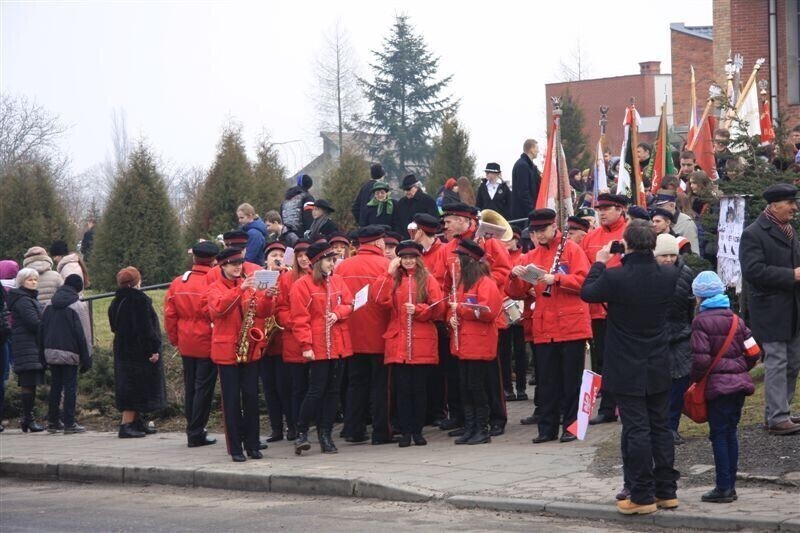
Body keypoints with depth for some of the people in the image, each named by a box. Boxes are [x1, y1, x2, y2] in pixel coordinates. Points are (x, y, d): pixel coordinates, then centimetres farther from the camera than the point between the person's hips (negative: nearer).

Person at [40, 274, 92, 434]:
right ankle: (69, 423, -3)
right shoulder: (78, 306, -8)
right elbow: (83, 334, -9)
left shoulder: (49, 307, 9)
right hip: (70, 353, -5)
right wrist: (86, 359, -5)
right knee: (70, 387, -1)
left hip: (51, 353, 5)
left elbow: (41, 330, 10)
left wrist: (44, 353, 14)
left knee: (55, 386, 14)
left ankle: (53, 421, 16)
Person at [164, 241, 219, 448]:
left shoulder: (177, 283, 2)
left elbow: (169, 314, 5)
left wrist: (175, 339, 16)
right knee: (204, 388, 1)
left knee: (190, 388, 15)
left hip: (186, 345, 6)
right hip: (207, 344, -6)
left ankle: (193, 430, 22)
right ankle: (196, 434, 1)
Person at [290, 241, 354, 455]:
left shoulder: (337, 281, 10)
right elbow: (299, 319, -9)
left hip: (338, 345, 6)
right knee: (316, 390, -9)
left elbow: (349, 304, 12)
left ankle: (326, 435, 13)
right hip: (318, 347, -6)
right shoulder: (302, 285, -7)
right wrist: (306, 345, -14)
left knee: (333, 391, 7)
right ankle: (302, 433, 2)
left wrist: (338, 313, -10)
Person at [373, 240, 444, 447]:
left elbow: (438, 308, -1)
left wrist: (417, 310, -16)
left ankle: (417, 430, 11)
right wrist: (389, 273, -7)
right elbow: (381, 300, -6)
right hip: (398, 342, 1)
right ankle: (405, 431, 6)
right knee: (402, 388, 1)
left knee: (420, 388, 3)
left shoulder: (428, 280, 5)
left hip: (422, 342, -1)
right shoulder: (393, 279, 10)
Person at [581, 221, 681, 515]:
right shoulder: (670, 275, -7)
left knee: (636, 430, -1)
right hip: (659, 368, 5)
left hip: (627, 369, -4)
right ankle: (666, 491, 20)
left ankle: (642, 496, 3)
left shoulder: (614, 278, -21)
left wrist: (599, 262, 9)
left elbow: (587, 292, -5)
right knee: (661, 427, 13)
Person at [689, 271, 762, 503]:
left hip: (717, 386, -6)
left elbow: (701, 359, -17)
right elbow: (753, 352, 7)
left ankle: (724, 487, -2)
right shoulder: (736, 320, 10)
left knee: (719, 434, -2)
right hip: (739, 383, 6)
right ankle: (730, 485, 15)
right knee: (730, 432, 12)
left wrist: (696, 379, -1)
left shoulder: (701, 321, -9)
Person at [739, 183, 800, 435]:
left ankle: (777, 412, 21)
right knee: (777, 364, -6)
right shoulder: (754, 234, -13)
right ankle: (777, 418, -2)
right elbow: (753, 271, -22)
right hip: (771, 311, -8)